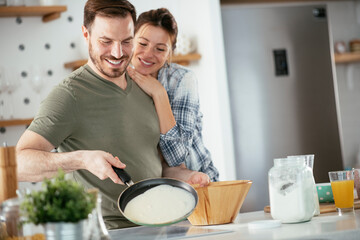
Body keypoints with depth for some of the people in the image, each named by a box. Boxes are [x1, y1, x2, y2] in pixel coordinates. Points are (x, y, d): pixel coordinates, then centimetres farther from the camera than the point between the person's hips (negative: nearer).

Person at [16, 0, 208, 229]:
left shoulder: (143, 89, 15)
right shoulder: (70, 95, -9)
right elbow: (18, 163, -18)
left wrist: (187, 175, 6)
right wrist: (82, 159, -30)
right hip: (104, 234, -6)